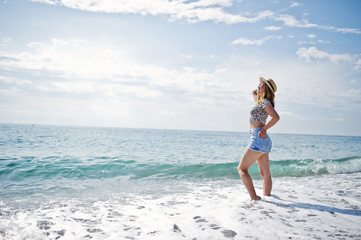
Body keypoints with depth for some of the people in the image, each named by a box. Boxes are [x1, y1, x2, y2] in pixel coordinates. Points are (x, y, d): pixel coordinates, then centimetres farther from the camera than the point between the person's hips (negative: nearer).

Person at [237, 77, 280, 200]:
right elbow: (254, 92, 38)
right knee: (265, 173, 11)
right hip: (264, 141, 10)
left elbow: (276, 117, -22)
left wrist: (264, 129, -14)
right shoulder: (259, 101, 17)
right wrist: (259, 90, 21)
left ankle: (254, 198, -15)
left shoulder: (265, 102, -8)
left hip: (258, 138, -10)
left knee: (242, 168, -8)